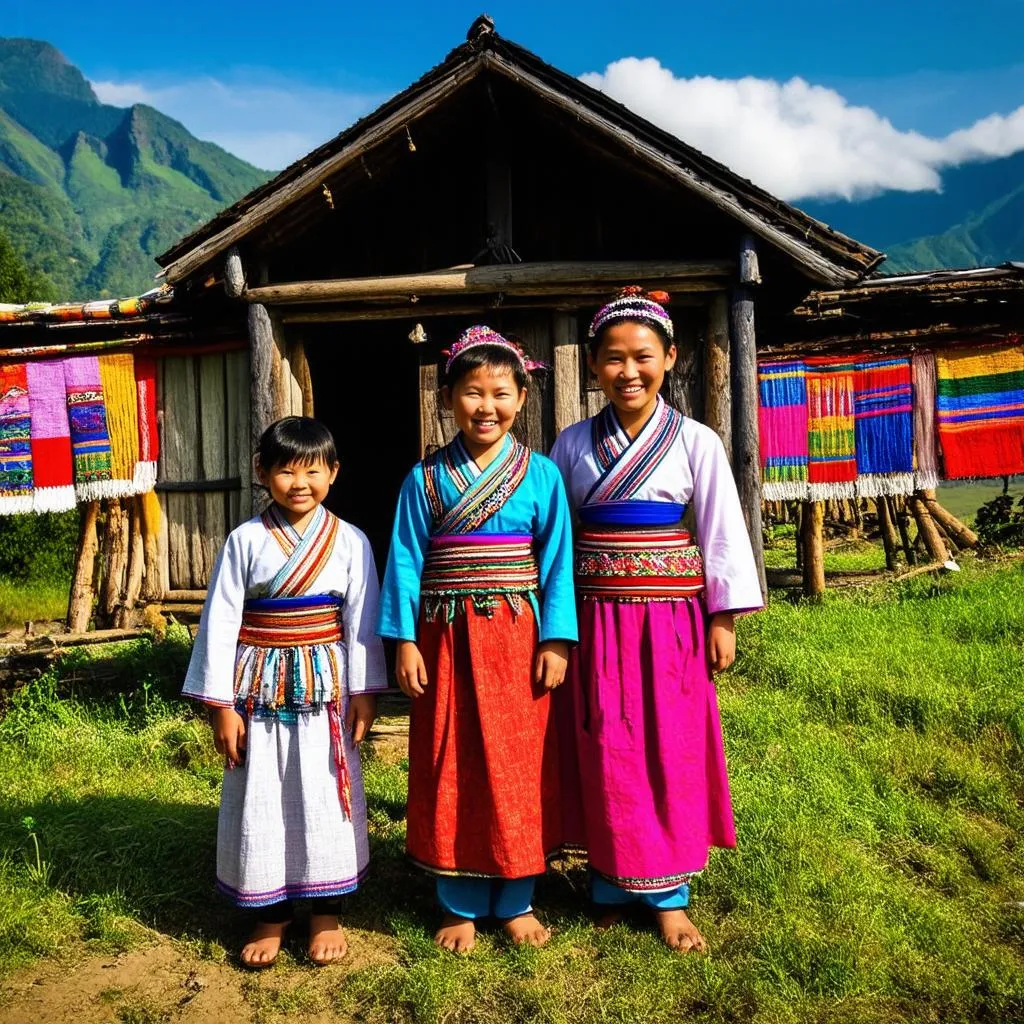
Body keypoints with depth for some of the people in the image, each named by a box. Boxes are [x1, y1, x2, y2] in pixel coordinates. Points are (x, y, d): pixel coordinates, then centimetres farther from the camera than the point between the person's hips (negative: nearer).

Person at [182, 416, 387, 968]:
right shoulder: (246, 540, -5)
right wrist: (221, 705, -5)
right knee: (260, 801, 9)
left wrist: (363, 692, -3)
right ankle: (270, 912, 28)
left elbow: (362, 620, -1)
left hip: (324, 688, 0)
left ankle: (327, 912, 26)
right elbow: (220, 621, -4)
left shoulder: (350, 542, -3)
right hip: (260, 688, 0)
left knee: (325, 798, 7)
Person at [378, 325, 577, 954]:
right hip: (447, 642, 1)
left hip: (517, 641, 0)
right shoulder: (425, 479, 2)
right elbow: (406, 561, 2)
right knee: (452, 772, 8)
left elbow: (557, 562, -1)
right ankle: (462, 907, 25)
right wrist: (405, 641, -4)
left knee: (518, 769, 7)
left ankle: (516, 902, 25)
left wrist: (556, 641, -7)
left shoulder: (541, 475, 0)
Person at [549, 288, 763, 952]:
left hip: (671, 618, -1)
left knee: (672, 755, 6)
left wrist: (723, 619, -2)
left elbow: (721, 531, 0)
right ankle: (612, 881, 25)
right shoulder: (573, 444, 2)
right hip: (597, 620, 1)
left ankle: (669, 895, 21)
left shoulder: (695, 442, -2)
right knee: (606, 757, 7)